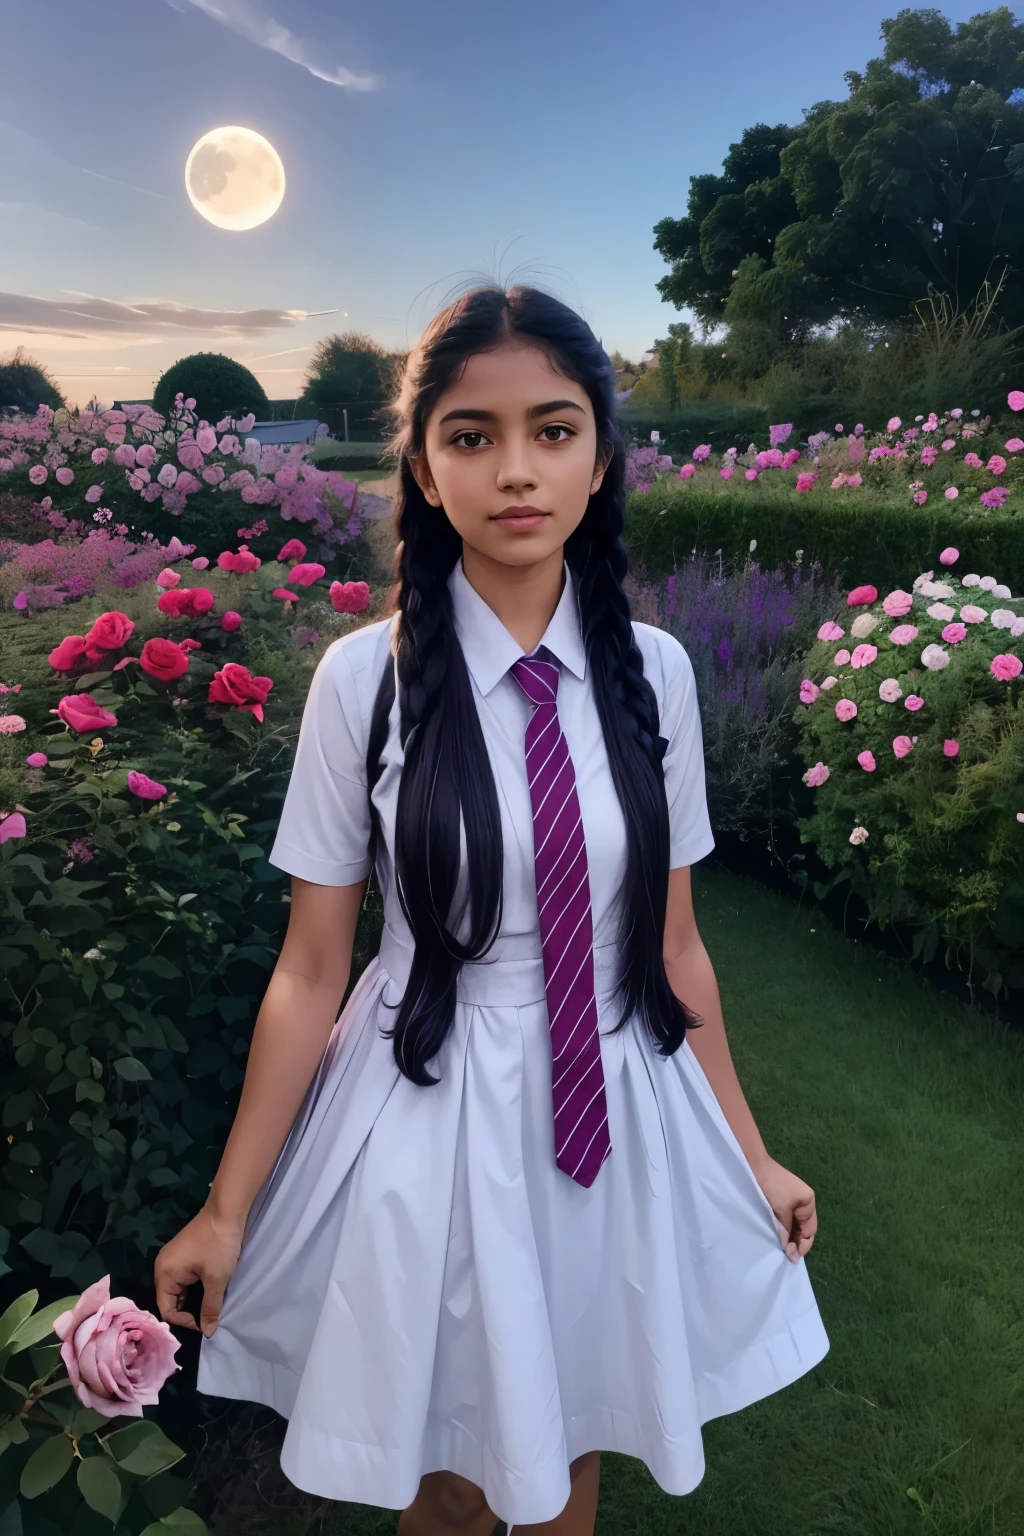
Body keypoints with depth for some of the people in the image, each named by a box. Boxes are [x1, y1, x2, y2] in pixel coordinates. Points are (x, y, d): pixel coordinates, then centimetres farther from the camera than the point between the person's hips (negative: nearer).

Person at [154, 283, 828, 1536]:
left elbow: (673, 945, 1)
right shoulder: (367, 677, -14)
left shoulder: (651, 672, -8)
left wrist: (748, 1152, 8)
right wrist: (228, 1210, -3)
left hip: (619, 1110, 2)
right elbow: (311, 967, -9)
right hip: (435, 1116, -2)